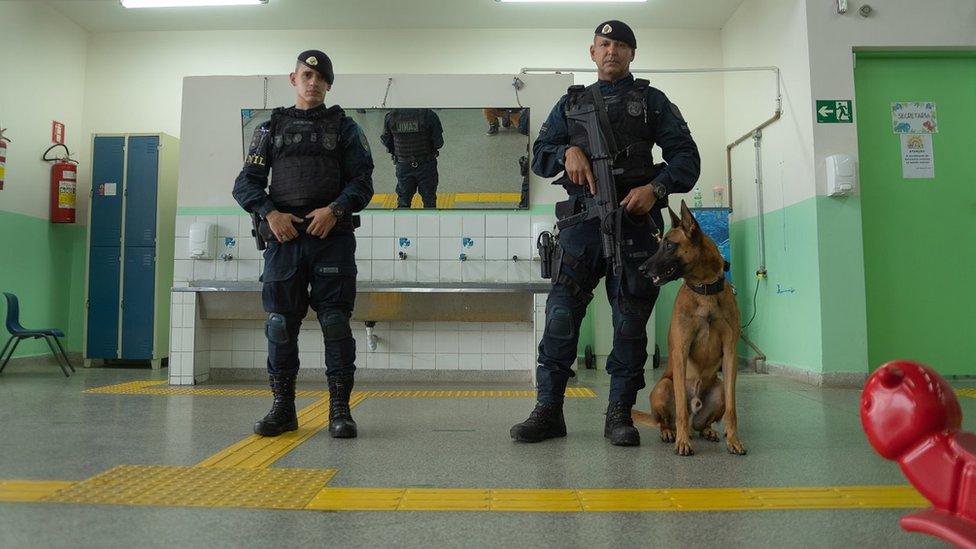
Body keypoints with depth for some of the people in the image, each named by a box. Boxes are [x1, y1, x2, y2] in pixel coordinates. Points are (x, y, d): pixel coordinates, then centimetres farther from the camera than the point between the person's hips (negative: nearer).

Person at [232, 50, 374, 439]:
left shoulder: (344, 127, 12)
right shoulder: (271, 128, 16)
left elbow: (362, 181, 4)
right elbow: (246, 183, 11)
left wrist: (335, 209, -14)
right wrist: (269, 212, -8)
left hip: (332, 236, -2)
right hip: (284, 236, 2)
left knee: (336, 322, -4)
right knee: (280, 324, 3)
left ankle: (340, 410, 4)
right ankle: (283, 409, 15)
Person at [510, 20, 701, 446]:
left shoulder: (651, 101, 14)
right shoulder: (571, 102, 20)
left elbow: (686, 157, 7)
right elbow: (540, 155, 13)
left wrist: (656, 188, -12)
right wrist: (568, 152, -8)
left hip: (635, 222, -1)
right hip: (581, 221, 1)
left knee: (630, 320, 1)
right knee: (561, 315, -5)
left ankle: (620, 414, 10)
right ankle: (548, 411, 3)